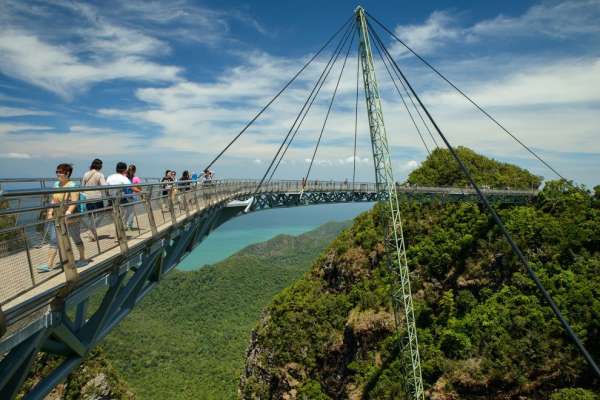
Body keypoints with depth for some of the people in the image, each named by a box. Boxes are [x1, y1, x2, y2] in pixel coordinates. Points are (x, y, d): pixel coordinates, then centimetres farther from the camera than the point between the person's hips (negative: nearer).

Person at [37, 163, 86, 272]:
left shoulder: (72, 186, -13)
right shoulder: (56, 184, 8)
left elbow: (74, 202, -21)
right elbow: (53, 200, 15)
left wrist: (68, 212, -34)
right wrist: (50, 212, 5)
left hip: (70, 219, -6)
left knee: (76, 239, 9)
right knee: (53, 241, 3)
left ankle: (83, 259, 26)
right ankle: (49, 265, 6)